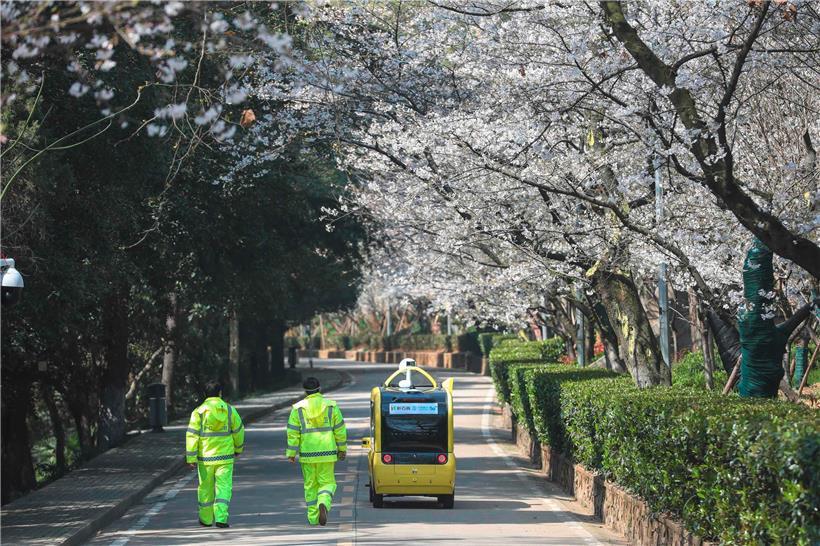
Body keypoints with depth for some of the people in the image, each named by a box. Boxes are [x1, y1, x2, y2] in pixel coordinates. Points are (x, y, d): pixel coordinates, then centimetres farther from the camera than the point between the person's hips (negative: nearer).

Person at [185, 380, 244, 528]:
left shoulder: (199, 412, -4)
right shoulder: (229, 410, 0)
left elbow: (192, 435, -8)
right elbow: (238, 430, 8)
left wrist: (191, 458, -6)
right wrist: (238, 448, 24)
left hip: (205, 457, 0)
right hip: (225, 456, 0)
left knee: (206, 488, 13)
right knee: (224, 487, 1)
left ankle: (206, 519, 23)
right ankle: (221, 518, -12)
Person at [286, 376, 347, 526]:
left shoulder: (298, 408, 0)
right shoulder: (331, 406, 1)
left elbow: (293, 433, -3)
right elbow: (340, 430, 3)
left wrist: (291, 453, 2)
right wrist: (342, 449, 13)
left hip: (307, 453, 0)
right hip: (327, 452, 0)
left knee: (310, 485, 12)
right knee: (327, 482, 8)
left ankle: (313, 517, 13)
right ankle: (324, 504, -21)